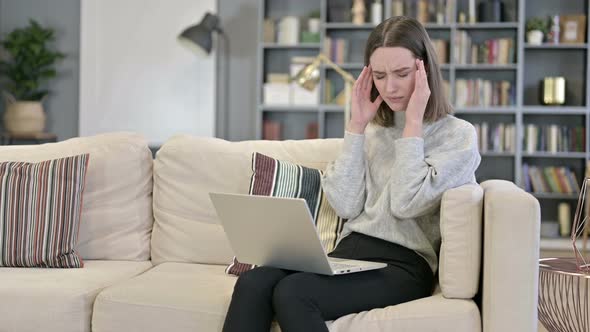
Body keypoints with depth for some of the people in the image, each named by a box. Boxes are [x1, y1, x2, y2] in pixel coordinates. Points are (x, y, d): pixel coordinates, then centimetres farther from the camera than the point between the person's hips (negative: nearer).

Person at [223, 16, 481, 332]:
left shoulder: (458, 134, 2)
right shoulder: (372, 131, 17)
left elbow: (406, 204, -12)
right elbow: (345, 205, 3)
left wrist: (413, 122, -8)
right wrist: (356, 126, 3)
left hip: (404, 265, -5)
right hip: (350, 253, 5)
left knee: (292, 292, -31)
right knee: (252, 283, -25)